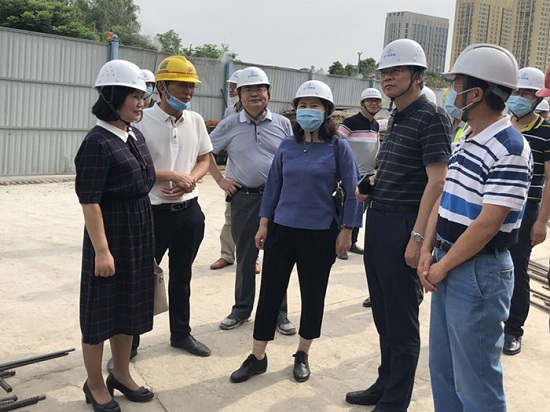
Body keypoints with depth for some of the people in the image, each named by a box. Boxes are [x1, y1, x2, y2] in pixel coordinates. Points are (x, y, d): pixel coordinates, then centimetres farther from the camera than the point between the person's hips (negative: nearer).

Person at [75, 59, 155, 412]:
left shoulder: (136, 137, 7)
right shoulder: (98, 143, -18)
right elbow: (89, 201, -20)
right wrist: (101, 250, -21)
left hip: (140, 232, 8)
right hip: (111, 234, -8)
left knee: (130, 305, 17)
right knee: (101, 308, 6)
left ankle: (121, 374, 35)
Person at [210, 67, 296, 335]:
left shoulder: (282, 124, 3)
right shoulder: (229, 125, 2)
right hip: (244, 198, 0)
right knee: (245, 256, 10)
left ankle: (279, 312, 19)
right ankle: (241, 310, 25)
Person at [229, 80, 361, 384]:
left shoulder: (338, 147, -6)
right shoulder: (287, 146, 3)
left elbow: (352, 191, -4)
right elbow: (273, 185, 8)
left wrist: (346, 230, -7)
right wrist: (264, 224, 5)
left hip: (320, 234, -2)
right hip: (282, 230, 3)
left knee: (313, 295, 10)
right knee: (270, 292, 6)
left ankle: (302, 355, 30)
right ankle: (257, 357, 19)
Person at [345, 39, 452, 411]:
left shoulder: (431, 117, -12)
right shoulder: (396, 118, 15)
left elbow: (436, 181, -18)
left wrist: (418, 237, -23)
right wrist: (370, 185, 7)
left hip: (403, 226, -9)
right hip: (378, 222, 9)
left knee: (401, 321, 2)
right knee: (383, 314, 18)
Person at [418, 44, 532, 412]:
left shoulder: (509, 149, -18)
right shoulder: (466, 142, 11)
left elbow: (488, 223, -22)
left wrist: (443, 266, -13)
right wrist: (428, 253, 0)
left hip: (479, 274, -9)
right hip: (447, 268, 9)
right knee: (443, 371, 20)